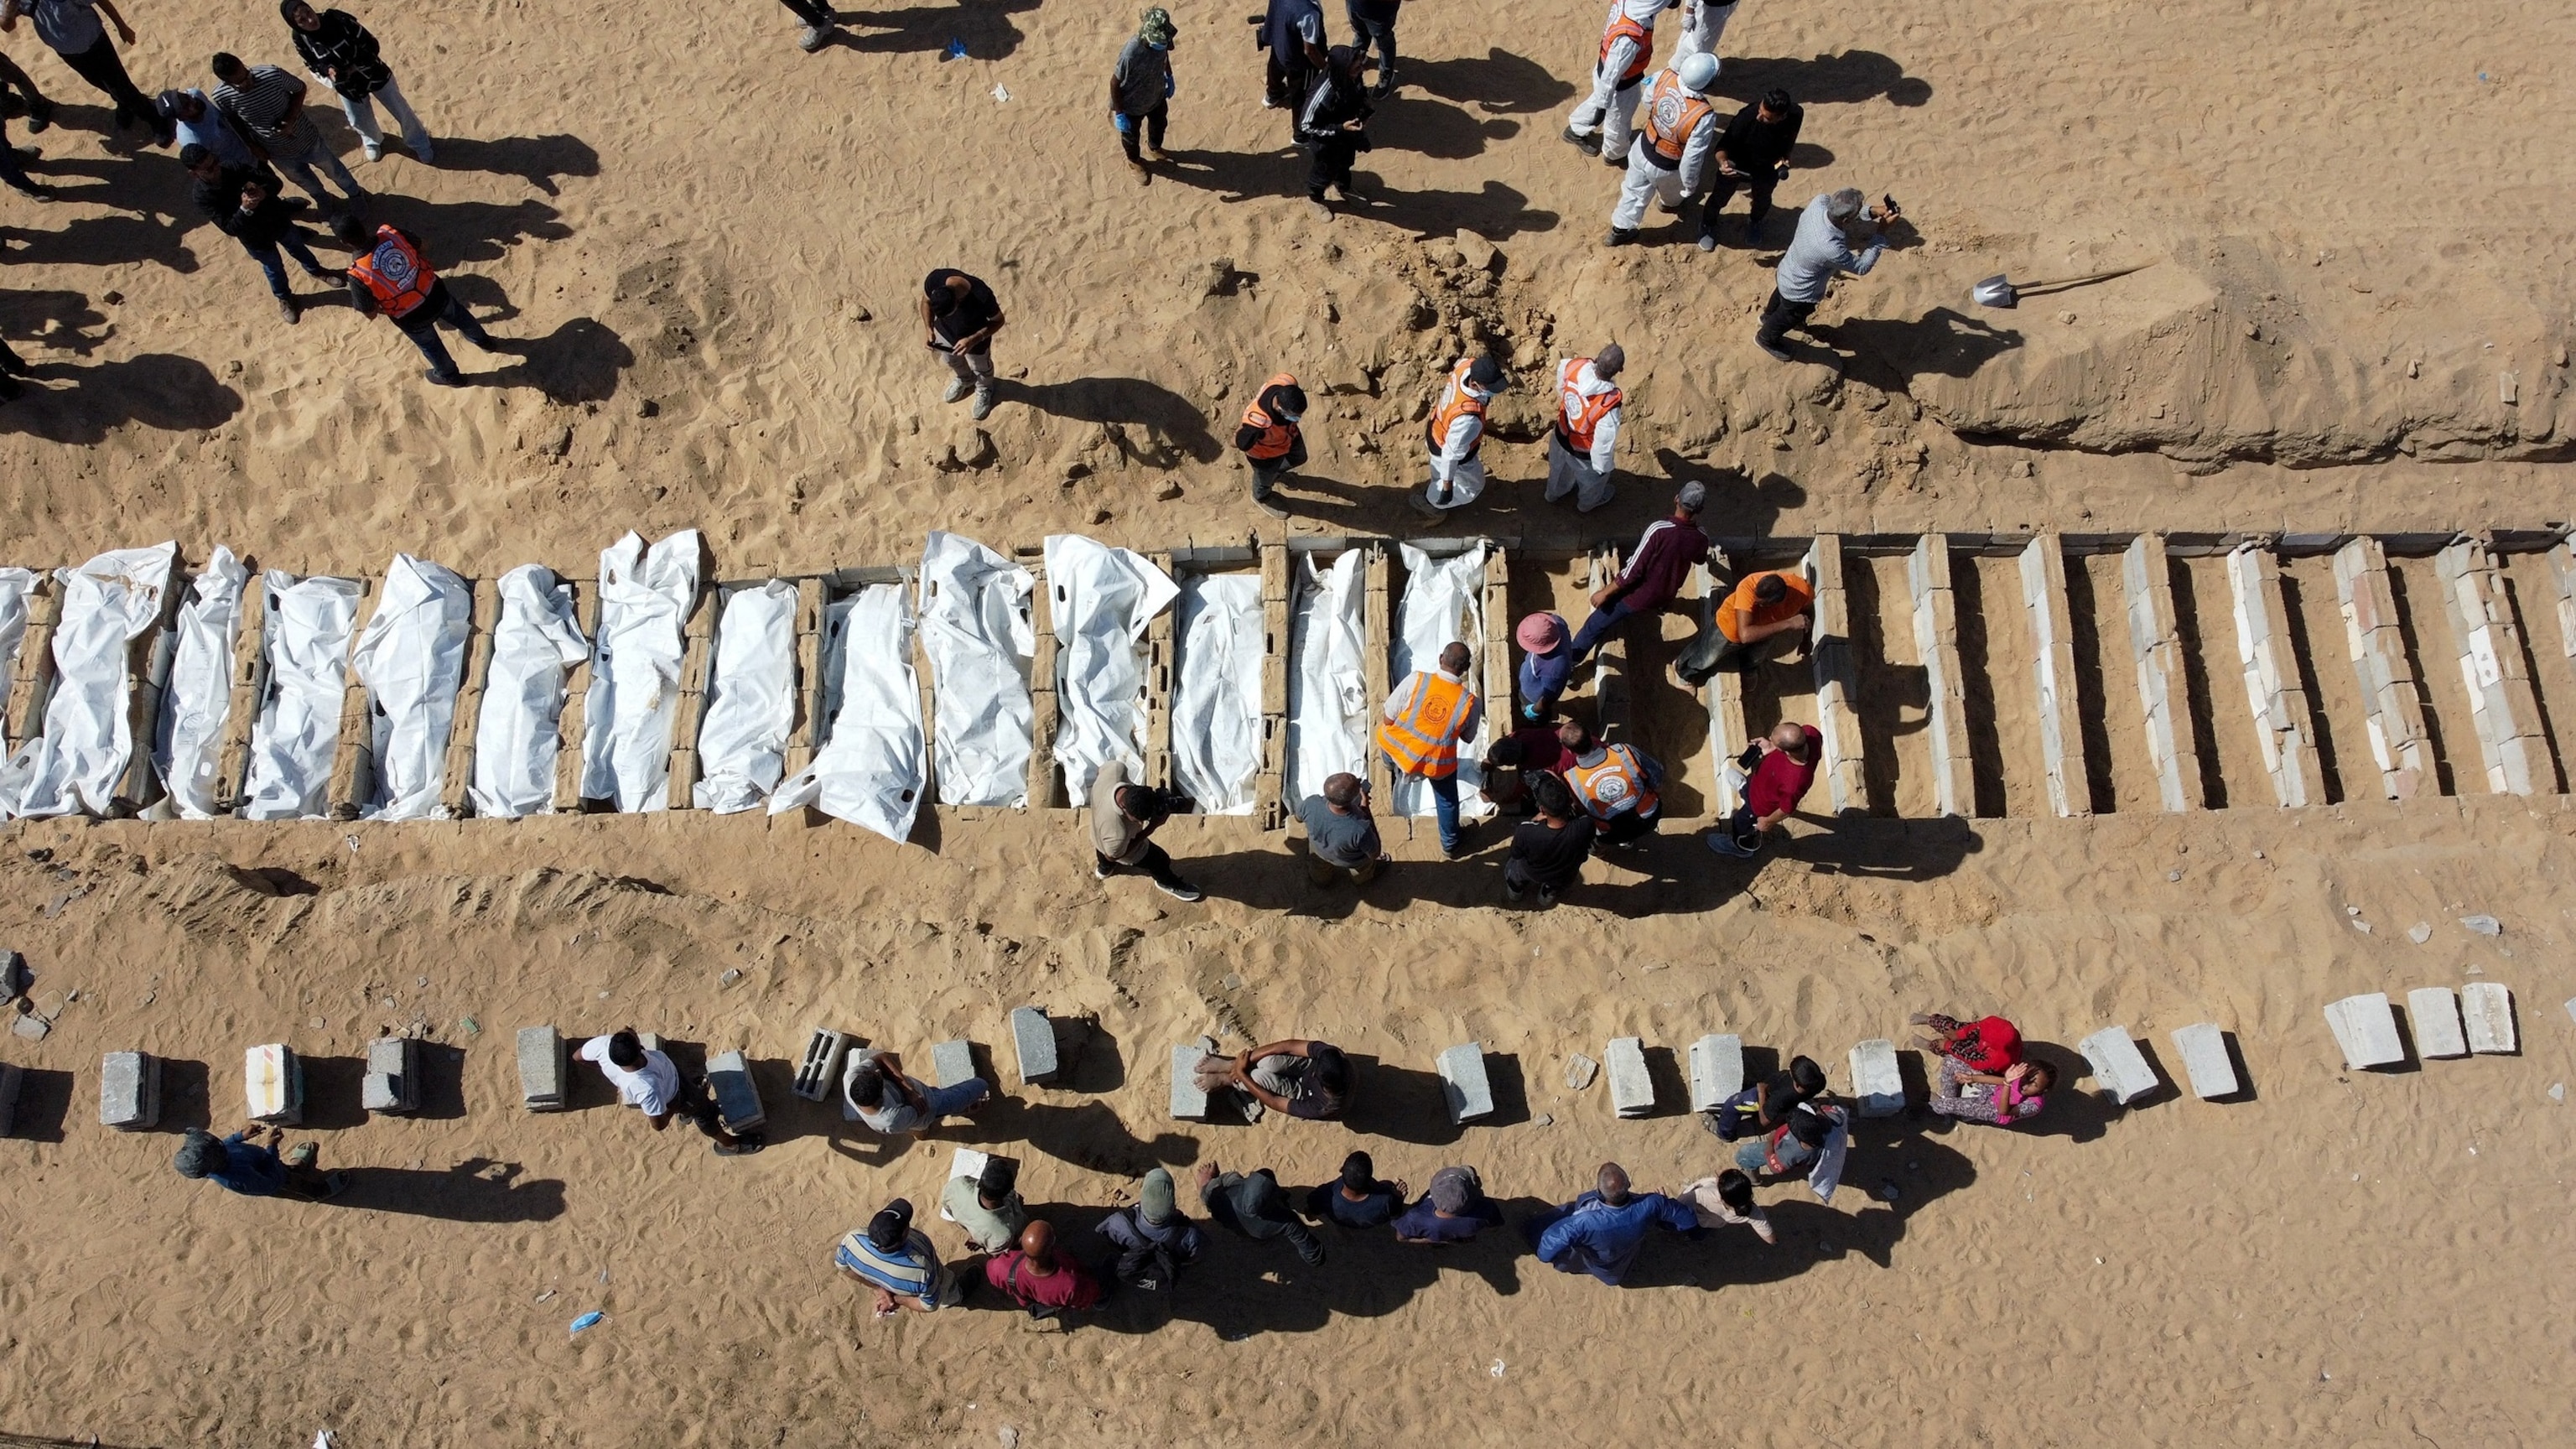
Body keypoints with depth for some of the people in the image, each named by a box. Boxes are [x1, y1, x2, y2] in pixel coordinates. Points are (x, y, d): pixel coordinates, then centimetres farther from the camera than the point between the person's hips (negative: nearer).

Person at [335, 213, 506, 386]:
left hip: (412, 318, -3)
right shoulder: (390, 232, -22)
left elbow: (369, 313, -14)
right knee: (458, 316, 36)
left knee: (430, 345, 30)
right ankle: (485, 341, 65)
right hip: (436, 293, 3)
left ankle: (450, 376, 58)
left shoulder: (358, 275, -30)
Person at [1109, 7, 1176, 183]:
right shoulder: (1130, 54, -41)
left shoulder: (1161, 40, -24)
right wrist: (1119, 113, -20)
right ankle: (1135, 161, 56)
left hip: (1157, 95, 6)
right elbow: (1115, 83, -27)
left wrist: (1169, 77, 16)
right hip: (1133, 104, -5)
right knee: (1131, 135, 24)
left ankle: (1154, 149, 65)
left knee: (1159, 124, 32)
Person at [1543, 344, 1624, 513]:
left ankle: (1555, 493, 70)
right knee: (1592, 479, 33)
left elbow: (1562, 365, -4)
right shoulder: (1609, 406, -46)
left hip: (1561, 435, 5)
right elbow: (1604, 442, -31)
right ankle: (1587, 503, 65)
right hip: (1583, 452, -5)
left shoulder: (1575, 366, -32)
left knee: (1560, 467, 39)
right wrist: (1602, 466, -10)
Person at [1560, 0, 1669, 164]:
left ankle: (1576, 130, 58)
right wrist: (1603, 105, -18)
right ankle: (1615, 155, 50)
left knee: (1598, 100, 34)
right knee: (1618, 123, 23)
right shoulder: (1630, 38, -43)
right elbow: (1611, 75, -31)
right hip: (1619, 86, -6)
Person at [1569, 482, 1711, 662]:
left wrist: (1605, 593, -15)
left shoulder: (1659, 529, -32)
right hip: (1664, 599, 5)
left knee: (1594, 627, 15)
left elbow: (1632, 571, -27)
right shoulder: (1701, 539, -15)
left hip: (1638, 597, -5)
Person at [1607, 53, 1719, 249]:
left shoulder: (1666, 75, -25)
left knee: (1635, 191, 29)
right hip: (1665, 169, -3)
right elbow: (1692, 158, -28)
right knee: (1673, 192, 34)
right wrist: (1691, 185, -9)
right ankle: (1671, 203, 67)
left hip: (1642, 149, 3)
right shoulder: (1704, 116, -38)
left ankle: (1620, 230, 49)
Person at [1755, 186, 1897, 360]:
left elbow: (1842, 211, -6)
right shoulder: (1830, 249, -46)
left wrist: (1873, 212, -18)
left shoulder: (1819, 202, -30)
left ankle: (1768, 316, 70)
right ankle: (1766, 339, 57)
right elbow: (1861, 267, -28)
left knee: (1781, 296, 38)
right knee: (1789, 317, 27)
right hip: (1799, 293, -6)